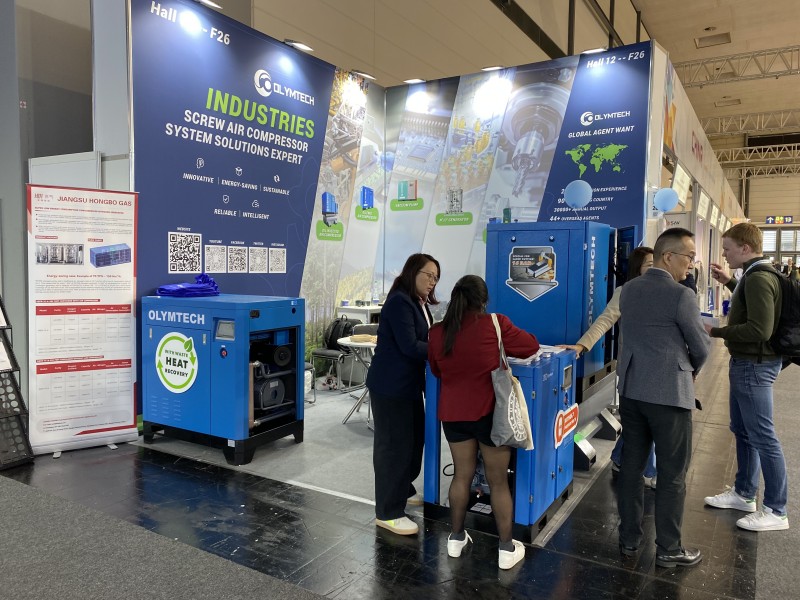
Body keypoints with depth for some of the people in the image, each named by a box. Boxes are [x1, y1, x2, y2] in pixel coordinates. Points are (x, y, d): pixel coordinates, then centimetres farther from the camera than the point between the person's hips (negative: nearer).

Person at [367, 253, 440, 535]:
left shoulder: (419, 304, 13)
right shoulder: (399, 302, -18)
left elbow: (425, 340, 11)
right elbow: (409, 347, -24)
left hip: (409, 384, 10)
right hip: (390, 386, -10)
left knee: (414, 438, 19)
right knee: (394, 445, -2)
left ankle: (403, 489, 39)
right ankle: (388, 512, 10)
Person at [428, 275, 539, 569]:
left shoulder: (437, 332, -1)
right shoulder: (494, 324, -12)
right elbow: (531, 345, 0)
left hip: (453, 413, 4)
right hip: (489, 412, -3)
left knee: (461, 475, 18)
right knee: (498, 482, 9)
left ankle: (456, 538, 30)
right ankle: (507, 549, 21)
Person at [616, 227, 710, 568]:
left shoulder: (628, 290, 4)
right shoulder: (681, 295, -16)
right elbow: (701, 349, -6)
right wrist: (691, 370, 15)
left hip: (630, 390, 7)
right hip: (669, 394, -6)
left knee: (631, 465, 14)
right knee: (672, 475, 8)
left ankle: (629, 539, 25)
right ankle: (668, 550, 20)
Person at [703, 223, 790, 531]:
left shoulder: (758, 278, -22)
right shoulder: (756, 274, 9)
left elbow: (760, 329, -29)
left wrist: (715, 332, -21)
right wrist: (729, 282, 18)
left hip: (754, 365, -11)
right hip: (746, 363, 11)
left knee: (762, 437, -2)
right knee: (743, 431, 18)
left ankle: (776, 511, 10)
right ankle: (744, 493, 31)